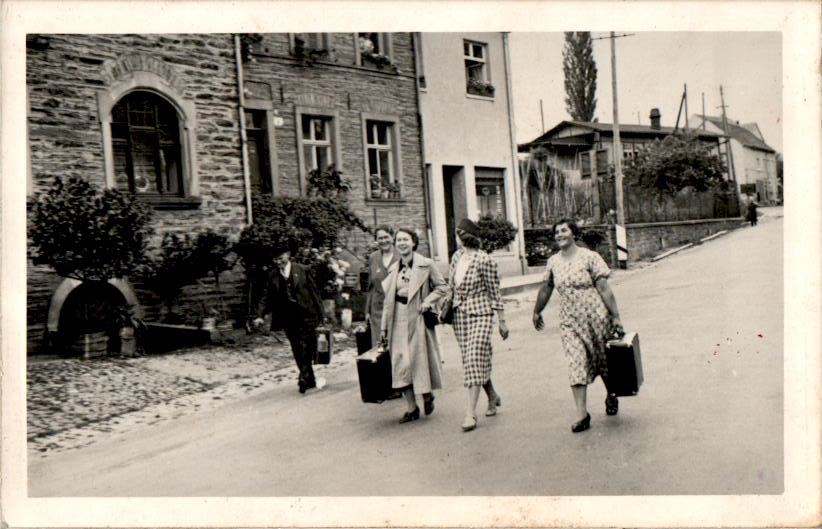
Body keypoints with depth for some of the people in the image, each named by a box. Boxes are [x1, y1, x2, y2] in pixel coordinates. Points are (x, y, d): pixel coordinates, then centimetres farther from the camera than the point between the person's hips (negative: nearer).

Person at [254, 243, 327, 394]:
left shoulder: (303, 270, -1)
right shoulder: (273, 275, 7)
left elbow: (314, 292, 1)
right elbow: (266, 297, 9)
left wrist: (321, 314, 0)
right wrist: (260, 315, -4)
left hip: (306, 317, -3)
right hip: (288, 319, 3)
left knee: (306, 349, -9)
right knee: (298, 352, 7)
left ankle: (304, 378, -2)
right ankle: (310, 380, 19)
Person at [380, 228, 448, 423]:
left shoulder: (426, 265, -2)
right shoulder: (393, 269, 9)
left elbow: (442, 287, 4)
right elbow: (388, 299, 12)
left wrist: (427, 302, -12)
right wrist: (384, 326, 10)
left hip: (418, 319, -3)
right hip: (398, 320, 3)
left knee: (421, 359, 2)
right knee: (400, 363, -1)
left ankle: (427, 395, 30)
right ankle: (411, 408, 9)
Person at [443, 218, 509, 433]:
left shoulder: (484, 260, -13)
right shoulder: (456, 256, 6)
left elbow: (495, 292, -8)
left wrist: (502, 321, -5)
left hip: (480, 313, -6)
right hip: (459, 315, 7)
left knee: (474, 359, -12)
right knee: (474, 359, 11)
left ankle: (470, 413, -10)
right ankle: (492, 396, 33)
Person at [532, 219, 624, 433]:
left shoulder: (589, 257, -8)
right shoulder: (553, 262, 4)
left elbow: (604, 289, -9)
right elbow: (546, 288, 19)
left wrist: (616, 317, -11)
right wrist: (537, 312, 28)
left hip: (596, 317, -2)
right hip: (569, 321, 3)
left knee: (604, 361, 13)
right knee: (576, 366, -6)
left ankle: (611, 396, 40)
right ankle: (582, 415, -3)